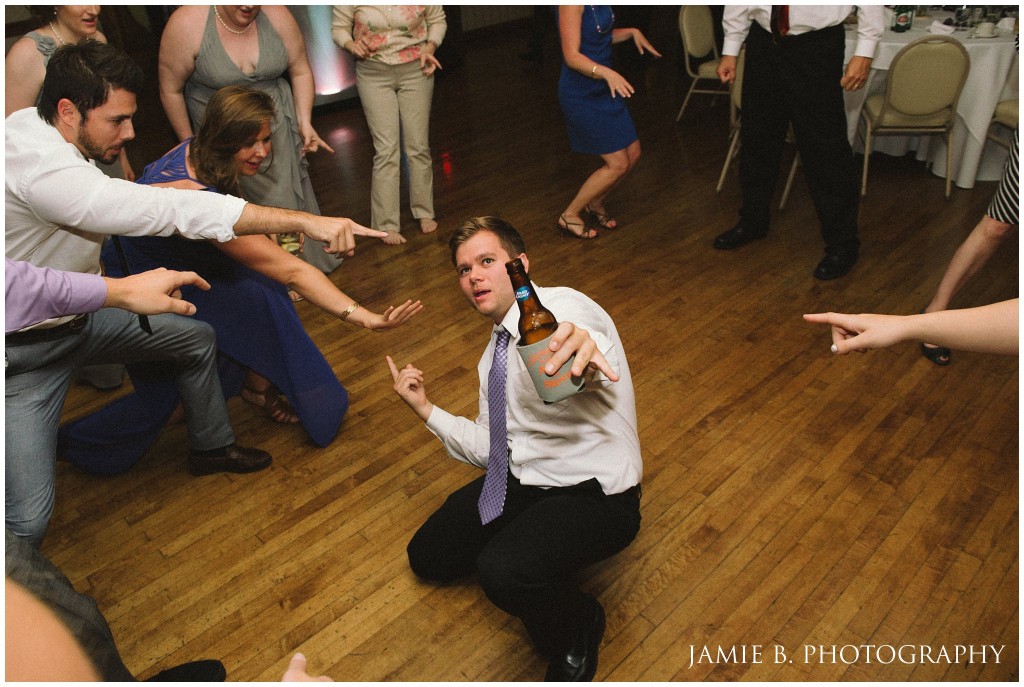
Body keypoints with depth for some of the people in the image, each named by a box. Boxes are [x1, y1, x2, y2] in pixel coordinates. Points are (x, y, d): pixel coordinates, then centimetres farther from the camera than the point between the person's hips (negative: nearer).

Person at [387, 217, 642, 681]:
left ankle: (577, 628, 0)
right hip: (521, 482, 9)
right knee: (427, 557, 12)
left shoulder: (562, 307, -20)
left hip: (593, 495, -8)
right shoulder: (493, 353, 9)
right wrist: (426, 410, 3)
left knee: (503, 573, -33)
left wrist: (583, 351, -72)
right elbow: (489, 448, 12)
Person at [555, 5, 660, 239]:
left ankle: (594, 204, 29)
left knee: (632, 154, 10)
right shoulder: (571, 5, -22)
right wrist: (606, 72, -39)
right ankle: (569, 216, 11)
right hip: (581, 94, -9)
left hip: (604, 88, 9)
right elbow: (571, 56, -25)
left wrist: (631, 32, 4)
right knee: (618, 163, -5)